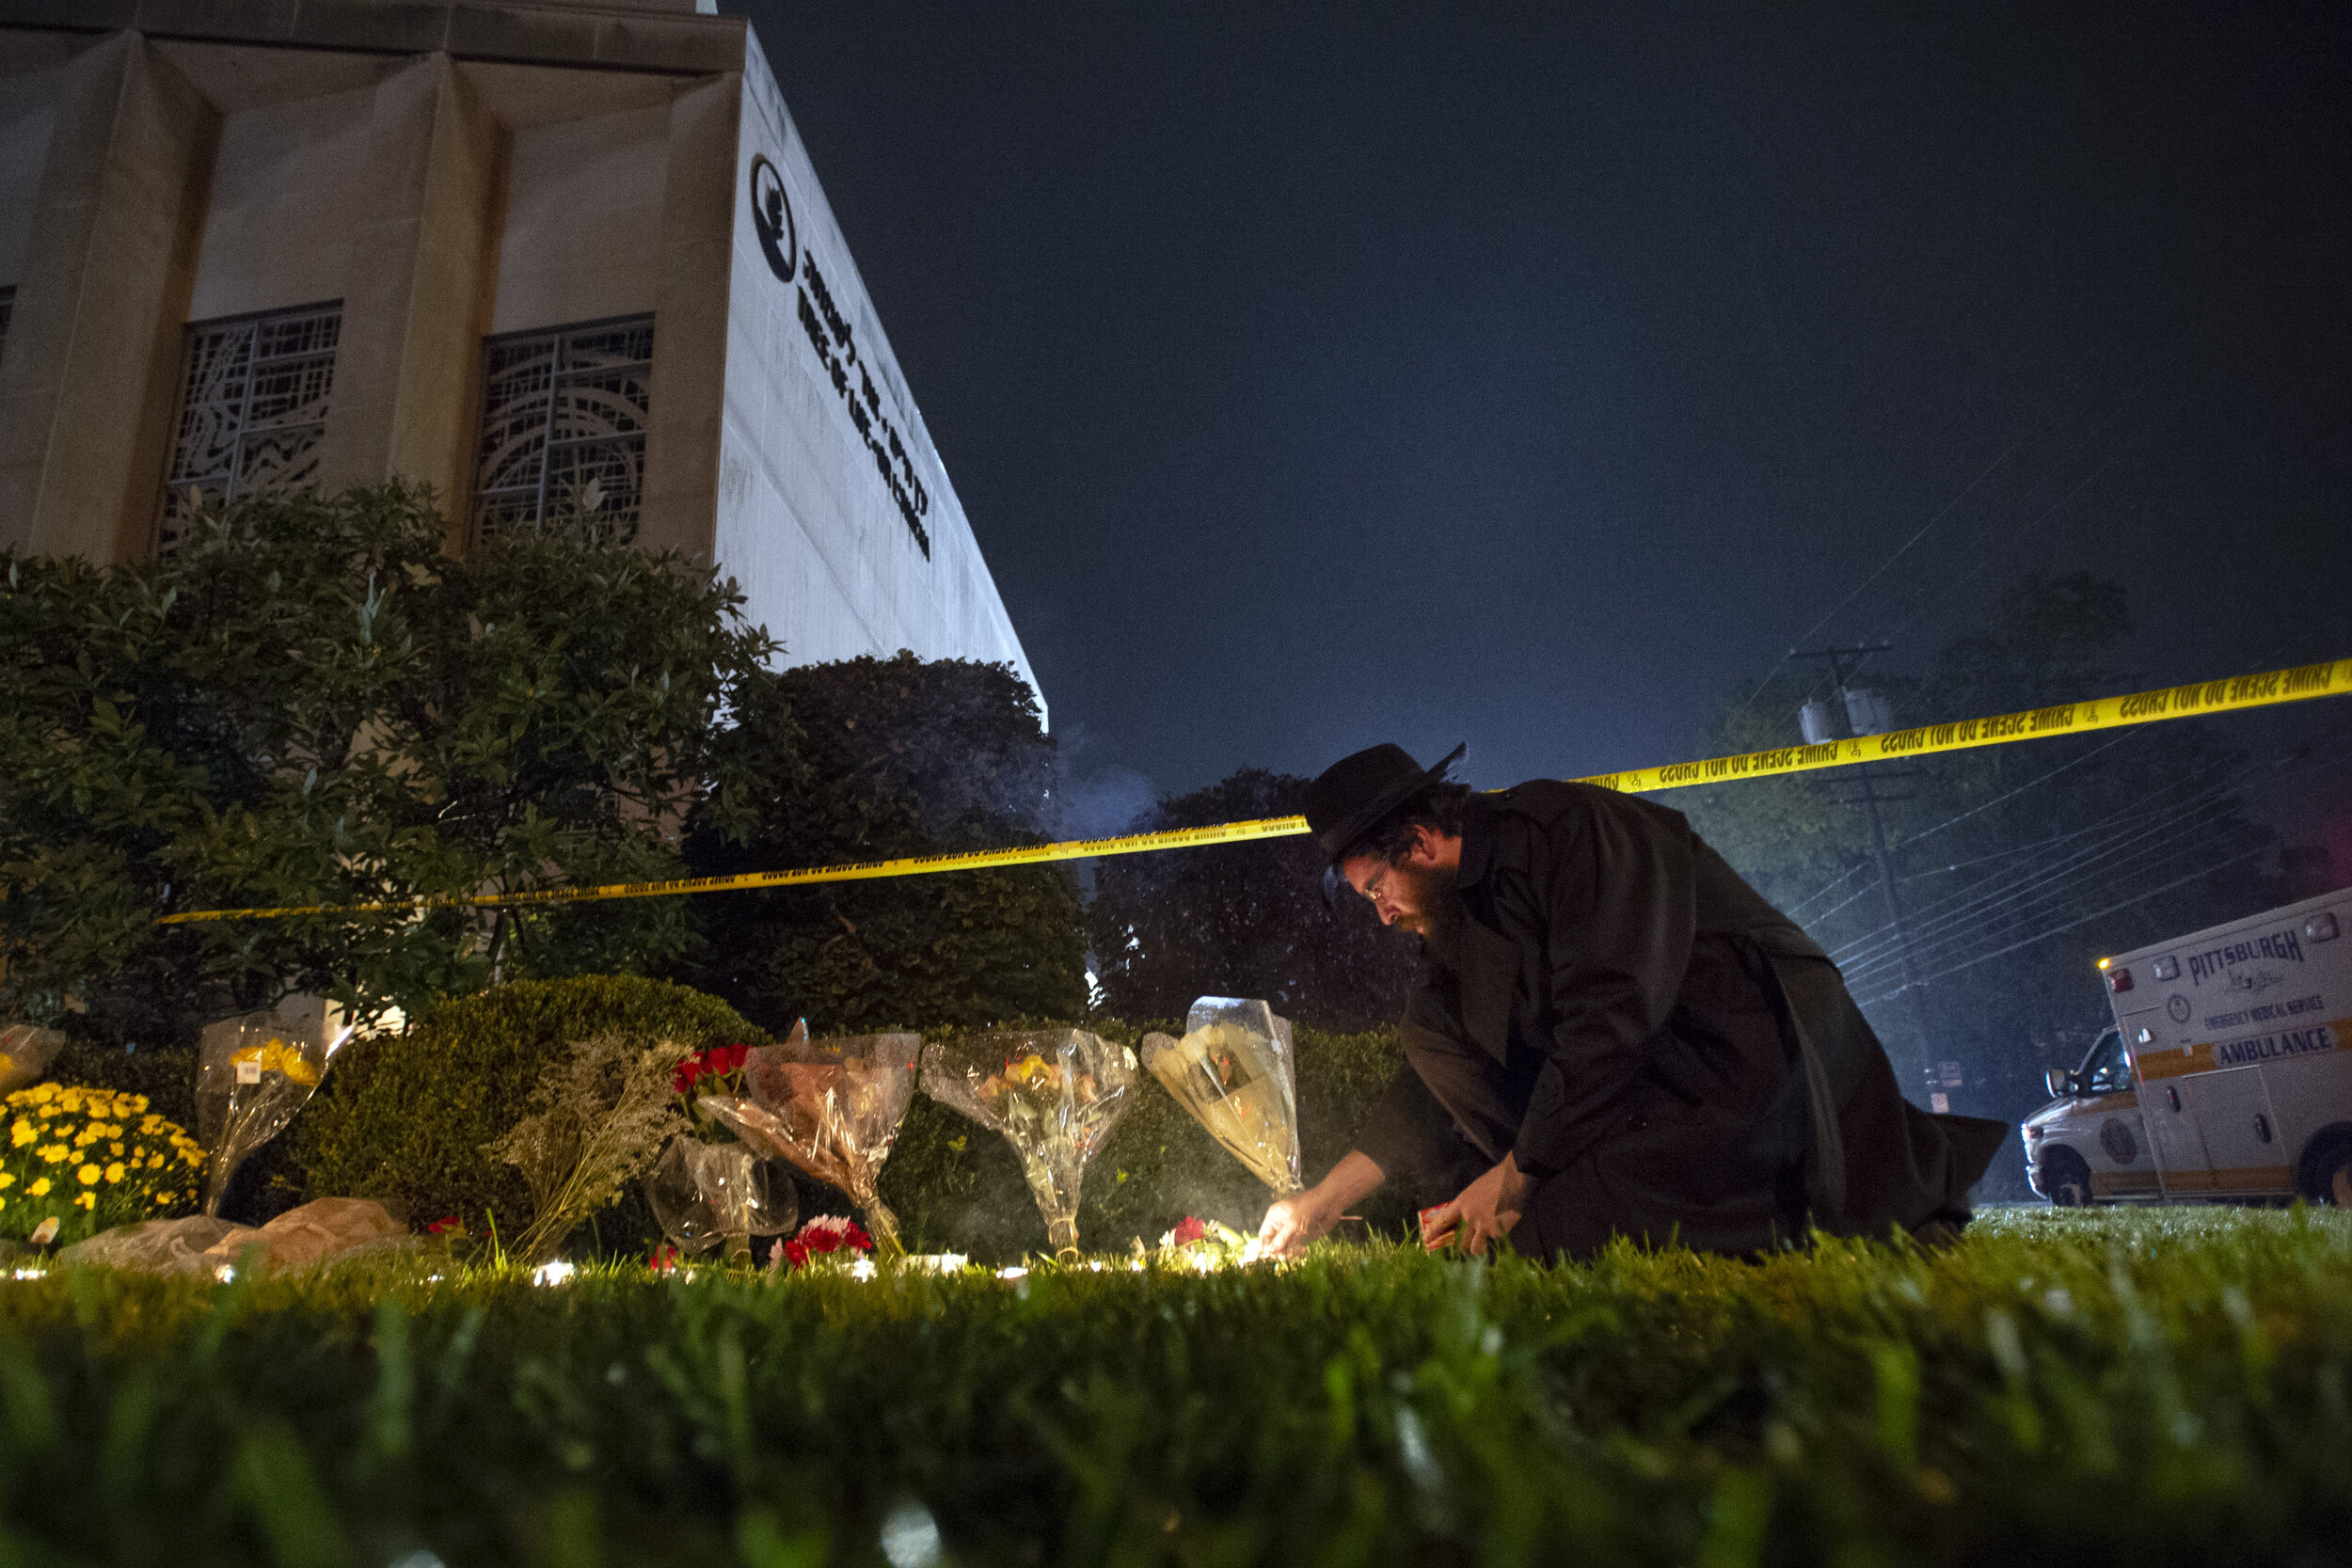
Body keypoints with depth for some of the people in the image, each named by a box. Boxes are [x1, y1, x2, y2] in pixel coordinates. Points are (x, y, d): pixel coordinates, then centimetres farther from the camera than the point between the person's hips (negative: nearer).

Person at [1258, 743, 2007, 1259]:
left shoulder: (1569, 827, -16)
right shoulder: (1458, 915, 10)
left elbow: (1610, 1019, -23)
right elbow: (1433, 1086, 14)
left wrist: (1511, 1180, -17)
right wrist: (1325, 1200, 9)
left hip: (1758, 1051, -8)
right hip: (1648, 1073, 8)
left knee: (1562, 1233, -26)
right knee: (1428, 1025, 2)